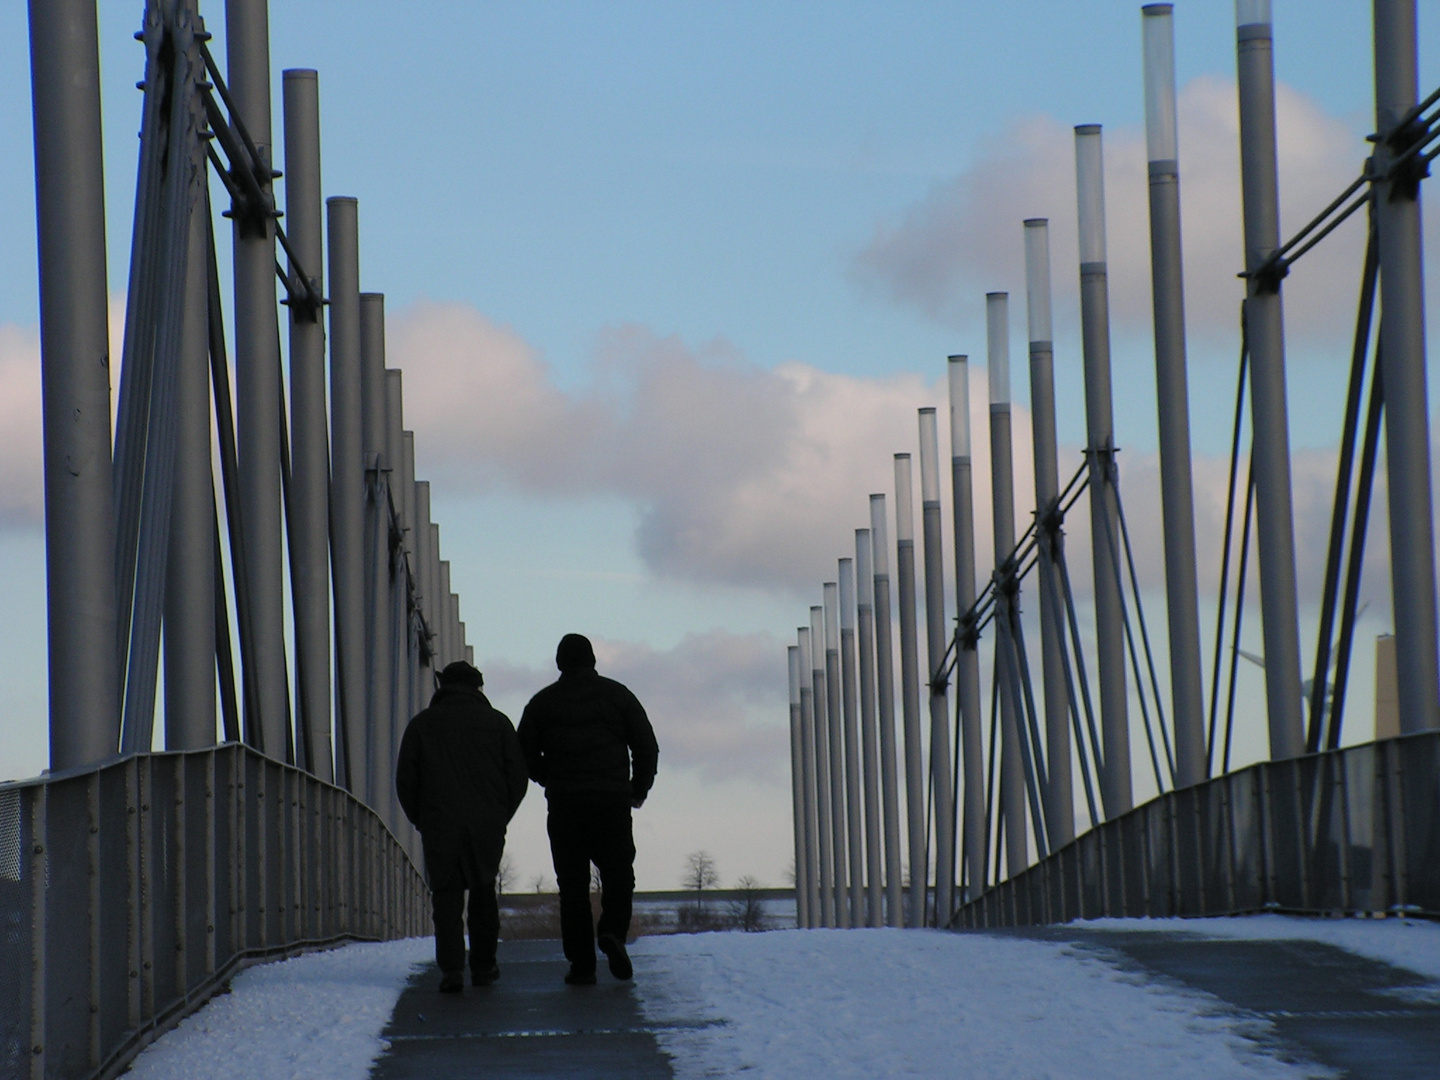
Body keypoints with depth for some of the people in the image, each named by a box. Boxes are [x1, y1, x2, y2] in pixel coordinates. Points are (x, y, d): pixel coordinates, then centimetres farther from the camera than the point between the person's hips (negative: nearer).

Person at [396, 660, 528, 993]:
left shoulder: (422, 723, 8)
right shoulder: (497, 721, 9)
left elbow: (406, 780, 4)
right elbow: (518, 776, 5)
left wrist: (422, 820, 13)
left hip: (439, 826, -1)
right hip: (488, 825, 1)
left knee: (447, 896, 1)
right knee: (483, 891, 16)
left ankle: (451, 969, -13)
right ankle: (483, 966, 20)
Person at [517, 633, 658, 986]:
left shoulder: (542, 702, 8)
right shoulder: (616, 694, 7)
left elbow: (526, 755, 8)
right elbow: (647, 747, 4)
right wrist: (639, 790, 17)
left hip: (564, 805, 1)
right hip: (612, 800, -1)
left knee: (572, 883, 4)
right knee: (618, 874, 8)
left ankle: (581, 963, -2)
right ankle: (612, 932, -19)